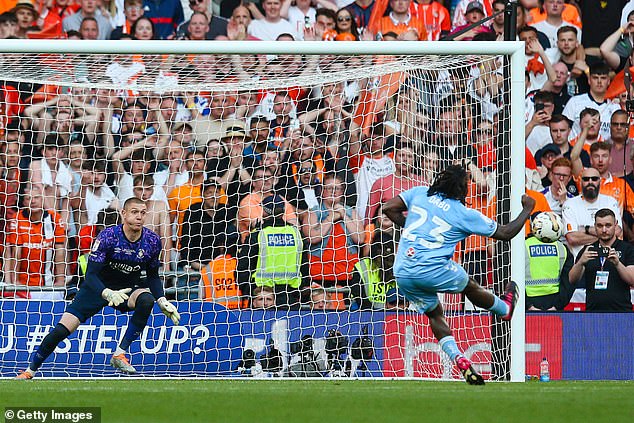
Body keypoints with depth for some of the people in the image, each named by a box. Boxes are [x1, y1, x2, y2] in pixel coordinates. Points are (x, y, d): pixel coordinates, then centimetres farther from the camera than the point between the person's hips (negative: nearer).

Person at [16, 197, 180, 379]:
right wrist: (108, 294, -45)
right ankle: (30, 371, 9)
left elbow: (153, 276, 5)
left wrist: (162, 301, -11)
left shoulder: (152, 241, -12)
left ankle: (120, 355, -22)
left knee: (146, 300, -32)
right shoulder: (108, 236, -23)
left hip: (126, 289, 2)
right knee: (61, 330, -13)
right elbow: (91, 275, -27)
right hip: (97, 288, -2)